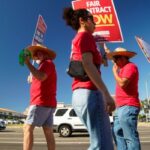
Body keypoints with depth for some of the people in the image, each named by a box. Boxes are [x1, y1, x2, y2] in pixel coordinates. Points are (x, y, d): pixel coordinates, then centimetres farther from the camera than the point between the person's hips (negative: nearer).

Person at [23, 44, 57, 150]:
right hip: (48, 103, 9)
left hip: (42, 103, -9)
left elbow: (41, 77, -21)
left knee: (28, 128, -10)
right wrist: (32, 80, 15)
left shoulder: (47, 63, -2)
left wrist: (28, 63, -17)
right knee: (48, 133, 3)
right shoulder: (48, 66, 28)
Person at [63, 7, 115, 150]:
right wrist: (107, 94, -22)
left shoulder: (76, 41, 27)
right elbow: (87, 65, -15)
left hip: (80, 94, 10)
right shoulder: (85, 35, 0)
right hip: (89, 93, -10)